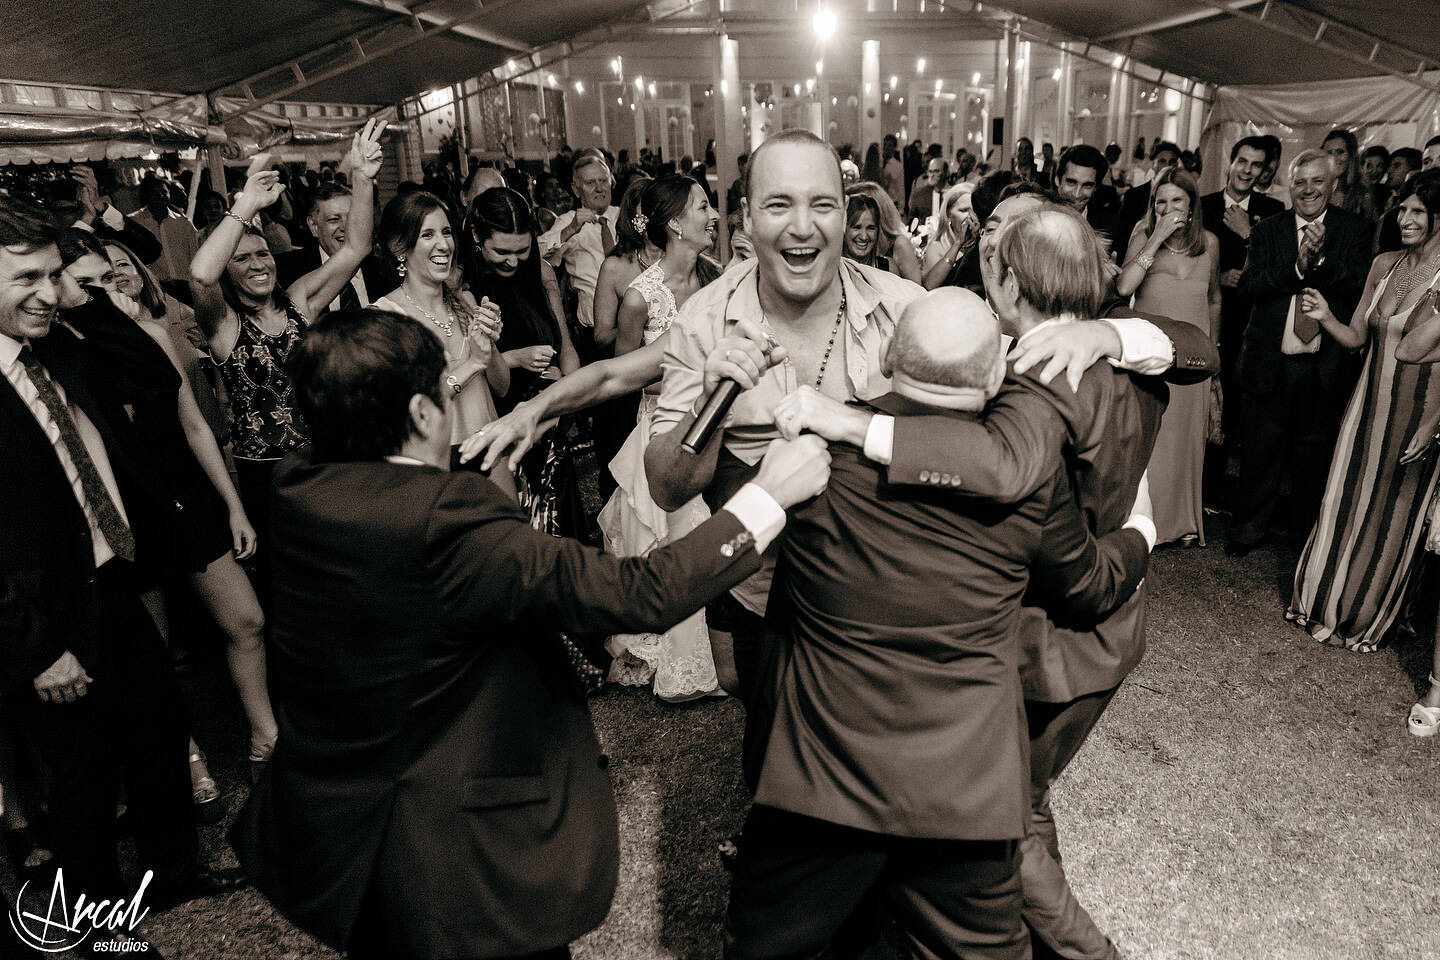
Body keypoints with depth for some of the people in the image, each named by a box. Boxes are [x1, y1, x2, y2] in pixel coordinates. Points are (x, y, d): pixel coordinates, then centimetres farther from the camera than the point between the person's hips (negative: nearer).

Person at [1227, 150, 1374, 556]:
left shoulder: (1355, 230, 1)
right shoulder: (1267, 231, 2)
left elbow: (1361, 285, -11)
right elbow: (1248, 286, -10)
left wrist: (1322, 259, -27)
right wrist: (1297, 267, -23)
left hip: (1326, 364, 0)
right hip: (1272, 361, 0)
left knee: (1314, 447, 14)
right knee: (1261, 446, 8)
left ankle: (1308, 525, 31)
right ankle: (1252, 524, 21)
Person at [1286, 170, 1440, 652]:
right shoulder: (1384, 265, 3)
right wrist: (1325, 318, -11)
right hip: (1369, 408, 5)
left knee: (1391, 519, 11)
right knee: (1344, 507, 14)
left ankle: (1363, 621, 30)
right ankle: (1324, 602, 34)